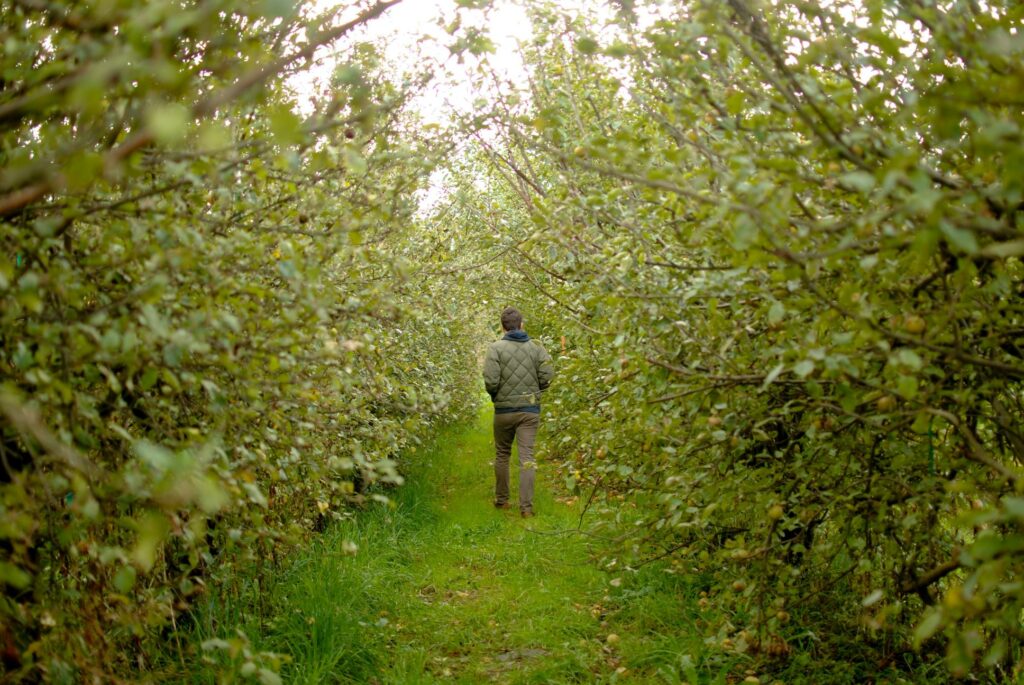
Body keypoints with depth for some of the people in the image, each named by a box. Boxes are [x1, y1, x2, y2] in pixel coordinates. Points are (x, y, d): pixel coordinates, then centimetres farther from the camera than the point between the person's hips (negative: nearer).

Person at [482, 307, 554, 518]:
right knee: (527, 457, 1)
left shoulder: (496, 348, -9)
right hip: (530, 409, 1)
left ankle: (501, 500, 24)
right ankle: (526, 507, -2)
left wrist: (495, 395, 6)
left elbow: (491, 381, -16)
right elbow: (547, 377, -5)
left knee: (502, 455, 16)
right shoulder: (536, 347, -1)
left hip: (504, 409, -1)